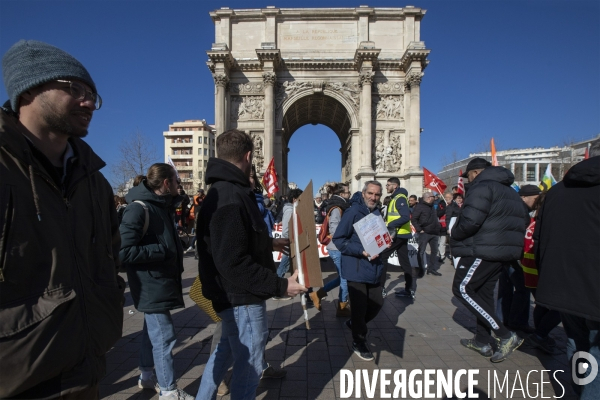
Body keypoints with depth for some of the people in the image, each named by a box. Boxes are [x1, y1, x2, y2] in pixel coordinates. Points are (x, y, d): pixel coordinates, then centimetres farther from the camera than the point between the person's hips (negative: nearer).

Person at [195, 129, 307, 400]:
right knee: (249, 364, 8)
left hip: (234, 294, 11)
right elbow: (233, 263, -31)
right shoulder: (230, 198, -26)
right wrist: (280, 285, -26)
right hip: (242, 297, -10)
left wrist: (269, 243, 21)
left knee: (227, 350, 27)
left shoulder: (223, 191, 8)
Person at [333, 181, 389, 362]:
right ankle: (358, 343, 25)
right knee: (359, 307, 2)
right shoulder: (353, 212, -14)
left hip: (374, 267, 7)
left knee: (377, 303, 14)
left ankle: (354, 323, 40)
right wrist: (361, 251, -24)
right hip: (356, 269, -7)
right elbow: (338, 239, -17)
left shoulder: (377, 213, 10)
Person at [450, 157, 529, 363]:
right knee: (484, 292, 16)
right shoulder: (509, 191, 20)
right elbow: (524, 220, 24)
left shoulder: (482, 186, -12)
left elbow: (470, 220, -23)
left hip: (483, 250, -10)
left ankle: (505, 335, -5)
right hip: (504, 250, 10)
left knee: (462, 289, -4)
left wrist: (454, 234, -6)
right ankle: (483, 342, 23)